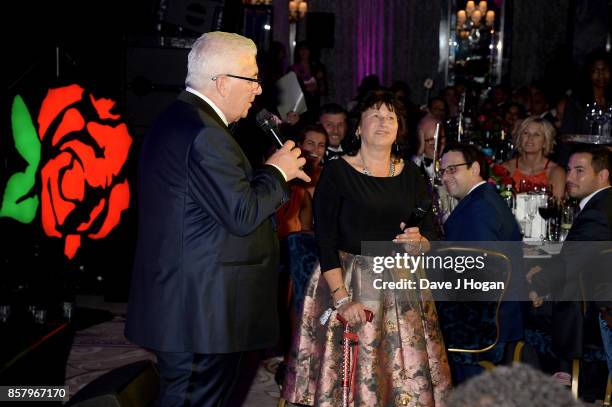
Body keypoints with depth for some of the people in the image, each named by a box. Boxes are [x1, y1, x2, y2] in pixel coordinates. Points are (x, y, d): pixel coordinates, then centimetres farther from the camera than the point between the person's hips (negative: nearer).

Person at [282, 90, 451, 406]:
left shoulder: (410, 173, 10)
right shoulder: (337, 172, -3)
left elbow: (431, 233, 12)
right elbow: (325, 241, -9)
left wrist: (419, 241, -12)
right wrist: (342, 298, -17)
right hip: (348, 282, -3)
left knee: (407, 374, 1)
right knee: (349, 376, -2)